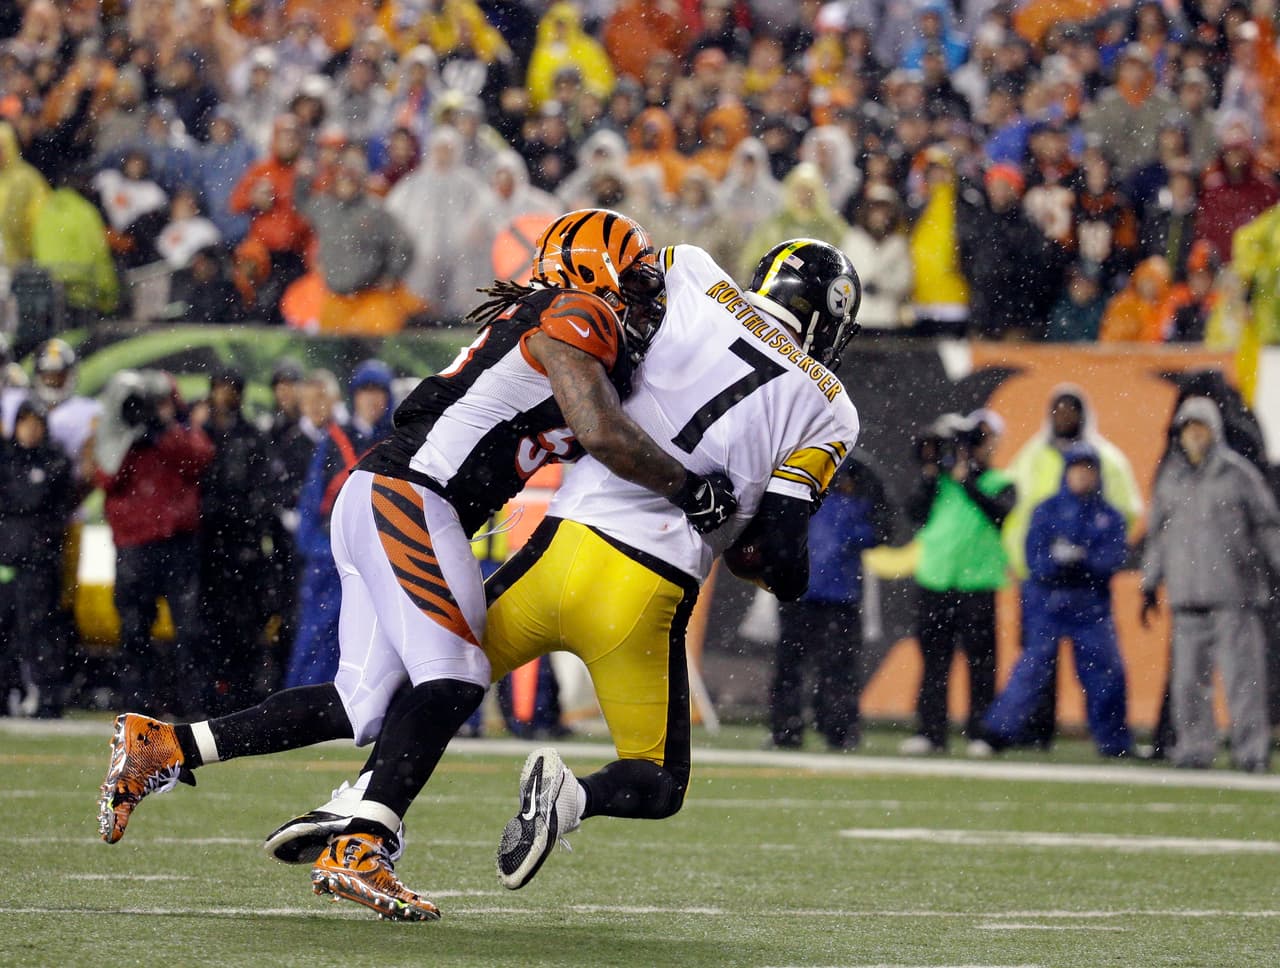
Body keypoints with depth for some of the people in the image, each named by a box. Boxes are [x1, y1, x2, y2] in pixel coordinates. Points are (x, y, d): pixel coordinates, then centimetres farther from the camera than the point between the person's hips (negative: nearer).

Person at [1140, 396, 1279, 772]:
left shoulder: (1238, 473, 2)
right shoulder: (1170, 479, 13)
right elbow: (1158, 535, 20)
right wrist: (1150, 585, 19)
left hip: (1234, 591, -4)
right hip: (1187, 593, 4)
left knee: (1242, 669, -7)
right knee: (1189, 674, 1)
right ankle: (1194, 746, 7)